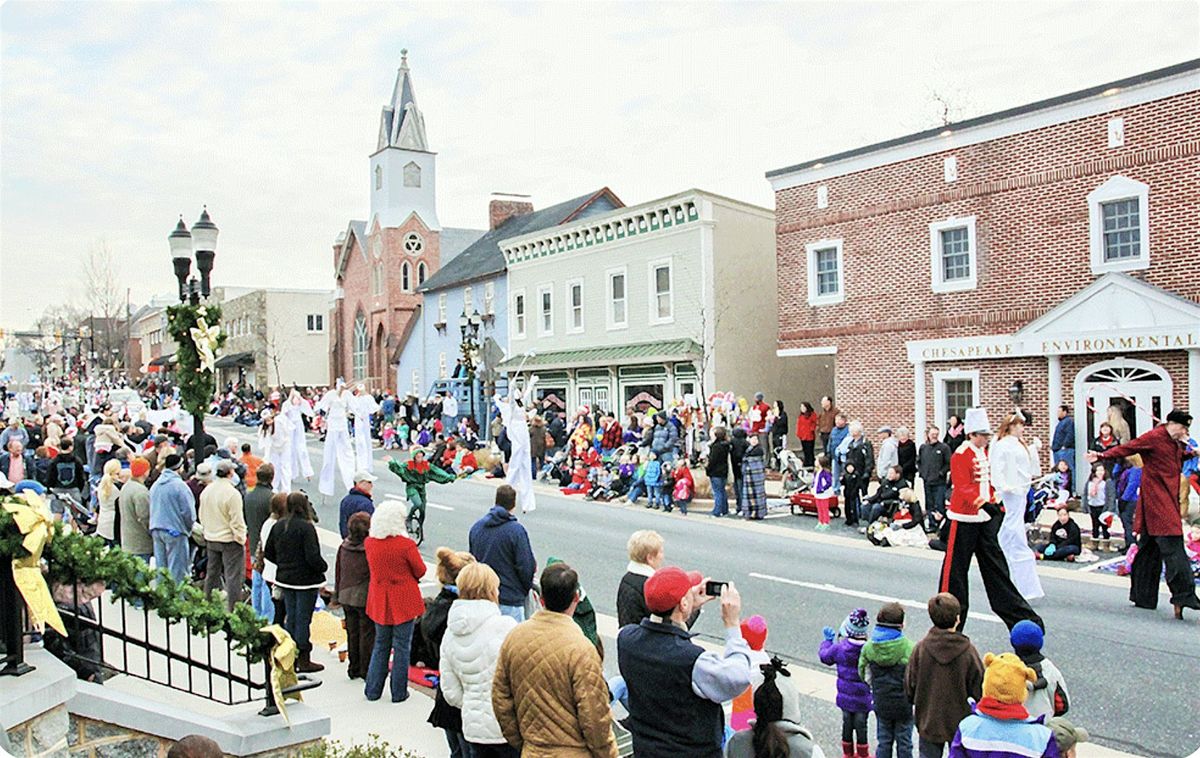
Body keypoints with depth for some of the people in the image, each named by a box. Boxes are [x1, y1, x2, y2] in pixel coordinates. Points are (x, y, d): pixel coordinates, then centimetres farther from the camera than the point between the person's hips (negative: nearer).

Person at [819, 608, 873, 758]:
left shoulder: (839, 647, -17)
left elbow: (824, 656, 3)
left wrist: (828, 640, 17)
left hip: (845, 695, 2)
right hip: (863, 697, -2)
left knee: (847, 724, 19)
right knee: (861, 726, 16)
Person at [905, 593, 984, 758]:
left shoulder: (921, 648, -14)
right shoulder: (968, 651, -17)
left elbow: (909, 686, -5)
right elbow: (980, 689, -10)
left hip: (928, 723, 1)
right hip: (961, 723, -1)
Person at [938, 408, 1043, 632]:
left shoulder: (985, 453, 13)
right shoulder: (960, 456, -14)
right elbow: (962, 488, -23)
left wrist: (994, 505, 16)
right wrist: (983, 504, -34)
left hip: (985, 517, 8)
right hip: (965, 518, -8)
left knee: (996, 565, 13)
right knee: (956, 567, 0)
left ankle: (1018, 613, 19)